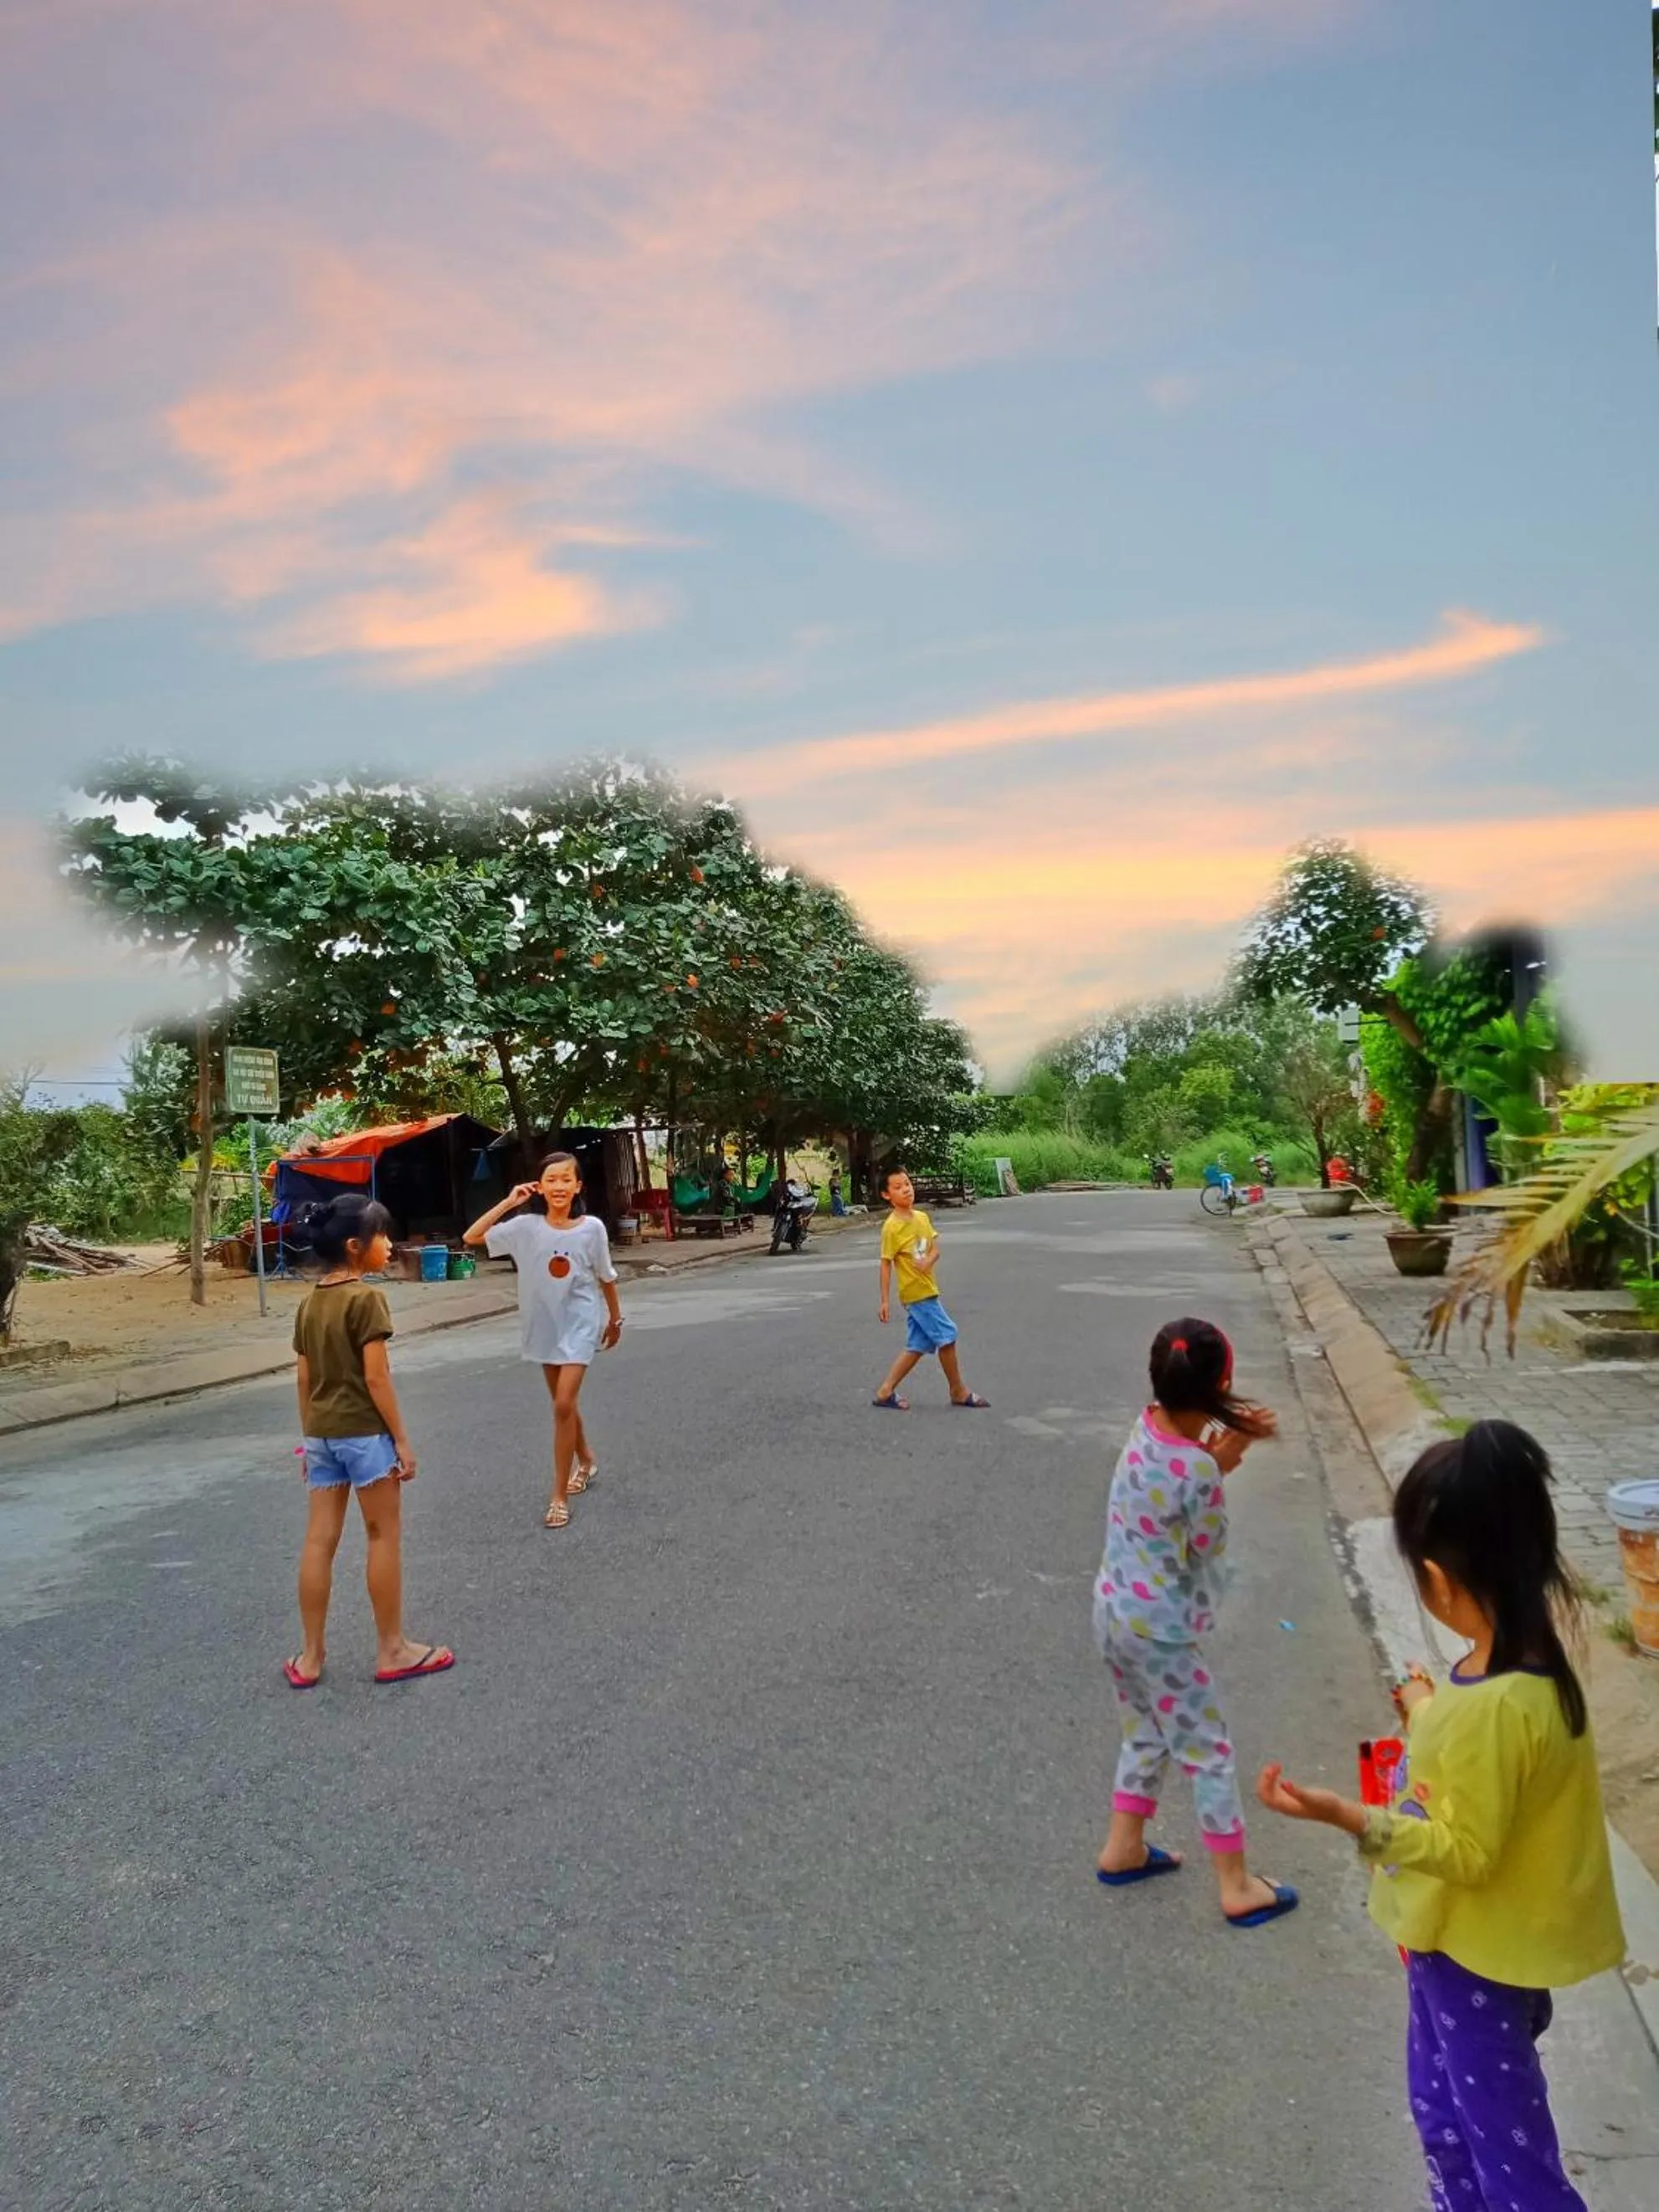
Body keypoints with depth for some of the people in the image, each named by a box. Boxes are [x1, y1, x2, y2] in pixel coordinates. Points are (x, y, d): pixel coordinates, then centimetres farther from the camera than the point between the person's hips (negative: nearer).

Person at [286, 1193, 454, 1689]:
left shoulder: (309, 1303, 8)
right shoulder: (366, 1298, -15)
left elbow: (305, 1379, 11)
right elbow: (376, 1377, -17)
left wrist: (309, 1438, 19)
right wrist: (402, 1439, -12)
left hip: (322, 1433, 7)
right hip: (364, 1431, -7)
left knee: (319, 1540, 10)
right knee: (384, 1536, 5)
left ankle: (310, 1657, 16)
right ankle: (392, 1651, 13)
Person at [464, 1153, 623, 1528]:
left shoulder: (592, 1228, -11)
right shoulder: (526, 1227, -8)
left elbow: (606, 1278, 3)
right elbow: (471, 1237, -10)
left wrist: (614, 1319, 13)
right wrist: (508, 1203, -13)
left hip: (579, 1323, -3)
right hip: (543, 1324, 3)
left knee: (564, 1405, -12)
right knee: (564, 1402, 18)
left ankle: (560, 1497, -4)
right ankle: (585, 1462, 44)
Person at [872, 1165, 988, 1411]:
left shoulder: (922, 1217, 6)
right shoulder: (892, 1227, -14)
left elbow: (935, 1248, 7)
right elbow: (886, 1263, -12)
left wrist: (929, 1261, -17)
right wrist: (885, 1300, -13)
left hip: (928, 1291, 8)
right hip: (916, 1293, -8)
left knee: (918, 1346, 11)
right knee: (947, 1337, -5)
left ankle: (886, 1392, 17)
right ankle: (959, 1392, 10)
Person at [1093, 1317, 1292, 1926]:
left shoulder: (1148, 1425, -7)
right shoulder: (1197, 1471, -28)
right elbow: (1204, 1553, -12)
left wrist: (1223, 1447, -4)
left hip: (1114, 1612, 8)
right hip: (1161, 1632, -8)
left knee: (1146, 1736, 26)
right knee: (1210, 1754, 11)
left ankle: (1123, 1849, 39)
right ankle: (1237, 1887, 25)